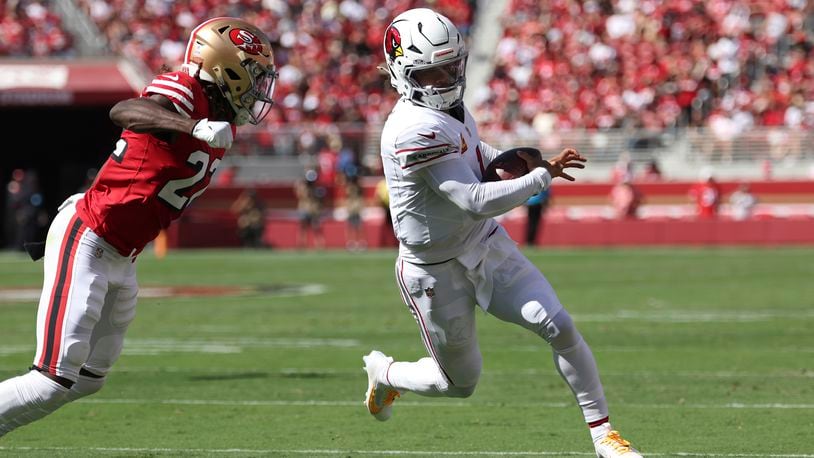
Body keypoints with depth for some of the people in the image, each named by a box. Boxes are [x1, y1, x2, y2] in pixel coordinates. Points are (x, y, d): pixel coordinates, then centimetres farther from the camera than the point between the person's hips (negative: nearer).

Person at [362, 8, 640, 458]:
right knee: (460, 383, 11)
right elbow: (477, 202, -31)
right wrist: (543, 175, -24)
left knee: (558, 326, -8)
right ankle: (385, 373, 41)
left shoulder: (450, 104, -2)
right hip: (436, 271, -7)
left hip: (487, 246, 7)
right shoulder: (415, 130, -31)